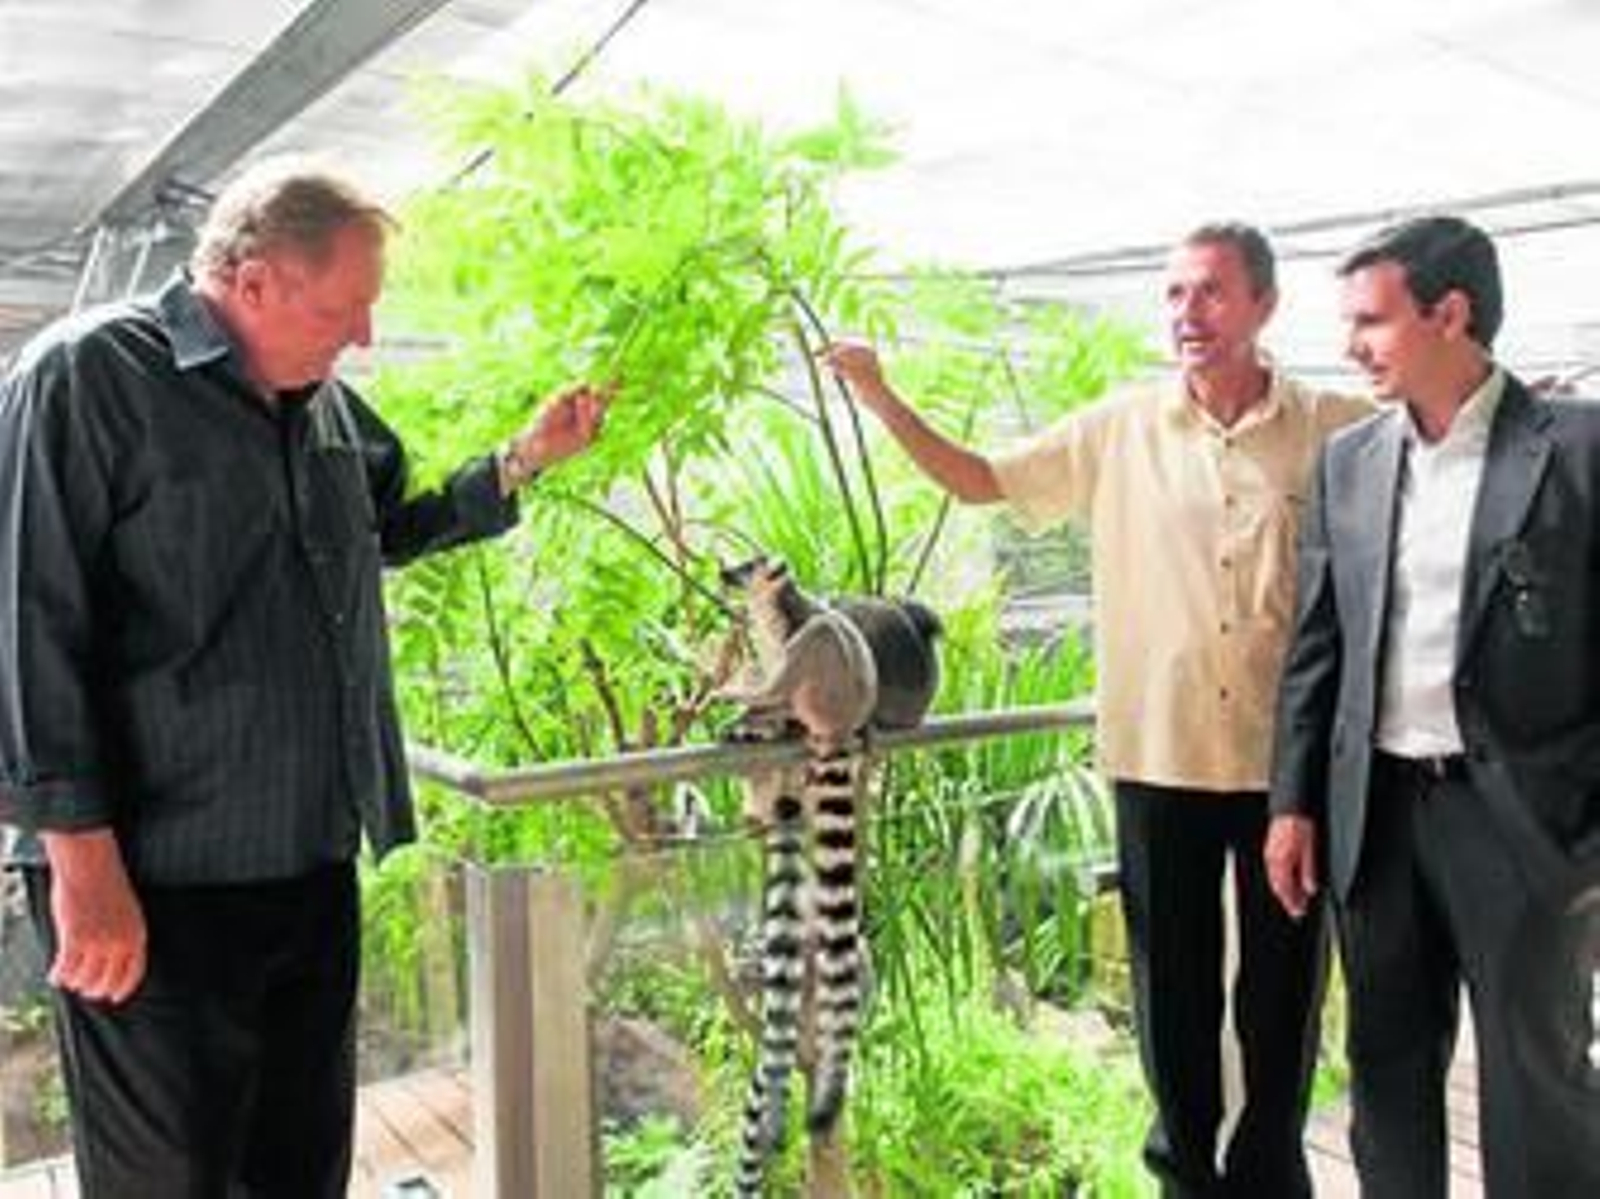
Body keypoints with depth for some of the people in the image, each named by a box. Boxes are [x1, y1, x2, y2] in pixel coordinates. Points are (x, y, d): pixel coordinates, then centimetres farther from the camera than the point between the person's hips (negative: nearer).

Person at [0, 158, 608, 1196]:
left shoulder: (327, 403, 12)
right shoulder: (89, 375, -11)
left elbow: (397, 525, 29)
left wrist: (527, 459, 17)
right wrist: (83, 859, -19)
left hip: (315, 869, 7)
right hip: (159, 887, -7)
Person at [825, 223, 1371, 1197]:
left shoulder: (1339, 432, -3)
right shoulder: (1121, 430, 1)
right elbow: (979, 479, 5)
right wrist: (879, 396, -4)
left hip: (1289, 760, -1)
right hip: (1159, 755, 1)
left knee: (1284, 987, 14)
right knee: (1172, 982, 16)